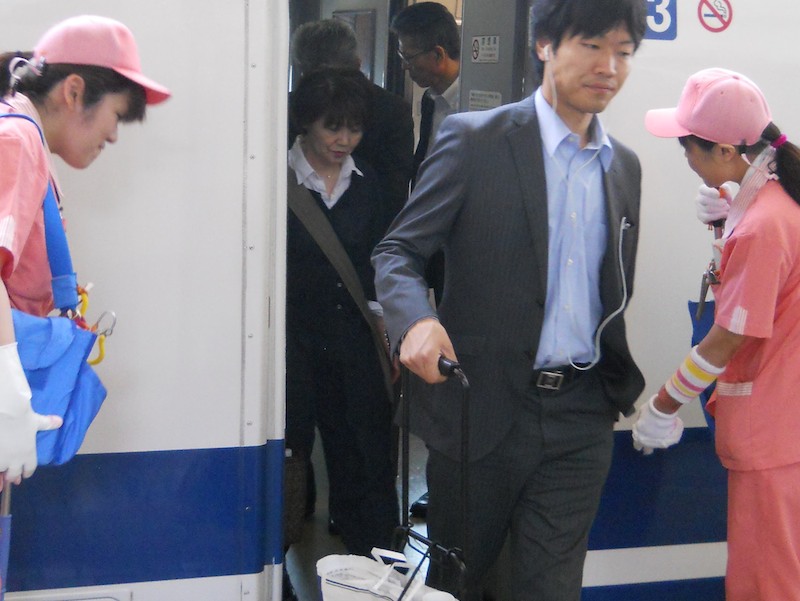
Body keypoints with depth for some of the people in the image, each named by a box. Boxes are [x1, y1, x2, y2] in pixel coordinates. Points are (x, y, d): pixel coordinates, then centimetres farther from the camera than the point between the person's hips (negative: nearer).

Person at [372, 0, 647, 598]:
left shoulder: (625, 166, 10)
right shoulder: (474, 140, -6)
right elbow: (397, 251, -7)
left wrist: (621, 386, 11)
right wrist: (417, 320, -26)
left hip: (581, 417, 4)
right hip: (483, 407, -3)